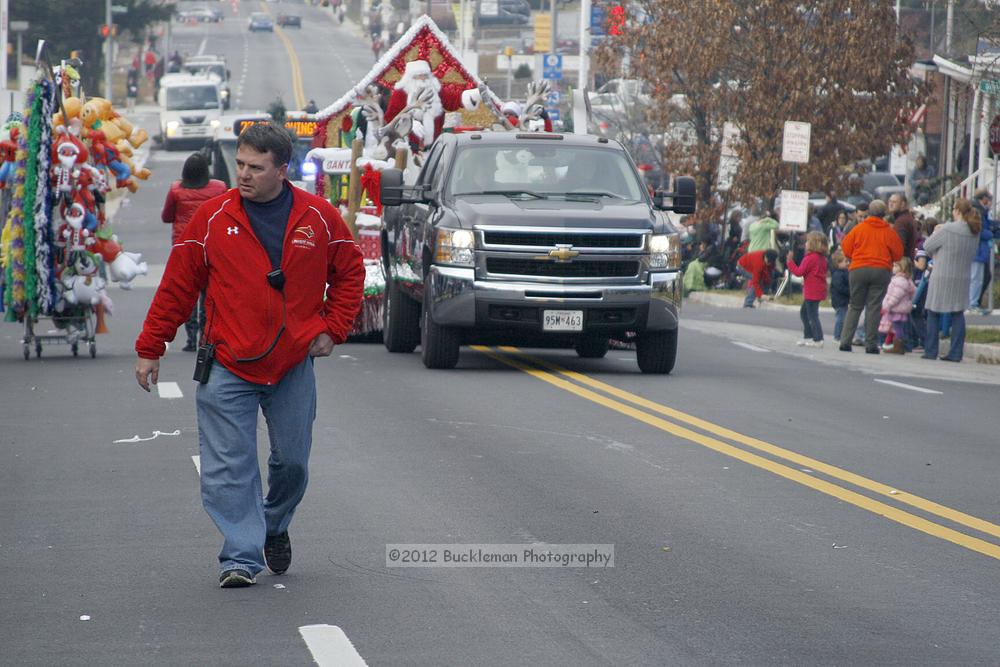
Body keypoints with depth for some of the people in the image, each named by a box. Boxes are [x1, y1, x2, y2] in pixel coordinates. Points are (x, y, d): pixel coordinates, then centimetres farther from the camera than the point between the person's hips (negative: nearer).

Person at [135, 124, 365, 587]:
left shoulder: (319, 218, -1)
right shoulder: (213, 218, -3)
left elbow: (349, 273, 13)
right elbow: (177, 285, 1)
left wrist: (333, 328, 2)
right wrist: (150, 348, 2)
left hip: (294, 366, 1)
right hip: (227, 367, -1)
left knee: (293, 461, 10)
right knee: (229, 467, -7)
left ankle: (275, 527, 37)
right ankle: (241, 558, -4)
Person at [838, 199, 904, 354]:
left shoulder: (858, 229, 1)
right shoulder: (889, 232, 0)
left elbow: (846, 249, 5)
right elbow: (898, 254, 4)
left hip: (858, 270, 1)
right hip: (881, 271, -1)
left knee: (855, 306, 10)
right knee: (874, 307, 2)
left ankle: (845, 341, 2)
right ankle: (871, 344, -2)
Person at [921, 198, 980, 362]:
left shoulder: (947, 230, -16)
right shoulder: (974, 232, 3)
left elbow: (927, 246, -7)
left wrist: (936, 232, 14)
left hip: (942, 277, -5)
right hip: (963, 279, 5)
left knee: (933, 313, 7)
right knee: (958, 314, 10)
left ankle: (930, 351, 8)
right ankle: (956, 353, 6)